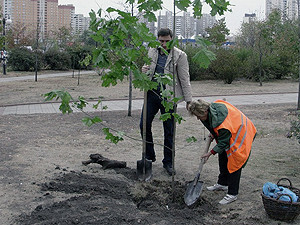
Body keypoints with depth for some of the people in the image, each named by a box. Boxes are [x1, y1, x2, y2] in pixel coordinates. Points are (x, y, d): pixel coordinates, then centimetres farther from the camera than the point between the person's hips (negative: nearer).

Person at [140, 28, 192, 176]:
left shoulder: (179, 55, -5)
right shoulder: (152, 52, 8)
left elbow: (185, 80, -4)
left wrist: (189, 101, -7)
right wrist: (144, 71, -6)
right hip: (152, 93, 4)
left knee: (169, 130, 5)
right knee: (144, 125, 3)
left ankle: (168, 162, 18)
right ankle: (149, 156, 22)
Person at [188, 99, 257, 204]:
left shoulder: (221, 121, -38)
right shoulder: (212, 107, -13)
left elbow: (223, 142, -26)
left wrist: (211, 153, -16)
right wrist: (213, 133, 11)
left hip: (241, 135, -10)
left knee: (234, 163, -9)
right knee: (223, 157, 17)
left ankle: (232, 194, -1)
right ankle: (222, 183, 35)